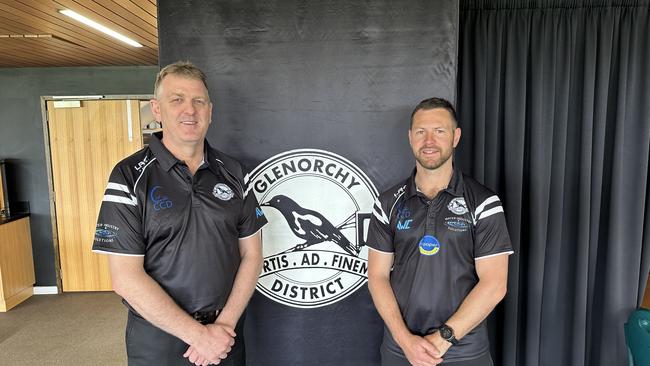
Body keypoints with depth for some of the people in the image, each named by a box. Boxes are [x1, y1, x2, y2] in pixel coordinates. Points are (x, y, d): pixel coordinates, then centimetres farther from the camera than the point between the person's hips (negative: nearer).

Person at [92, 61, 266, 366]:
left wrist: (225, 322, -10)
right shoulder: (130, 177, -11)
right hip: (158, 337, -3)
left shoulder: (232, 172, 0)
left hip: (225, 331, 3)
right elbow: (126, 278, -15)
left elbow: (251, 254, 1)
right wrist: (199, 334, -15)